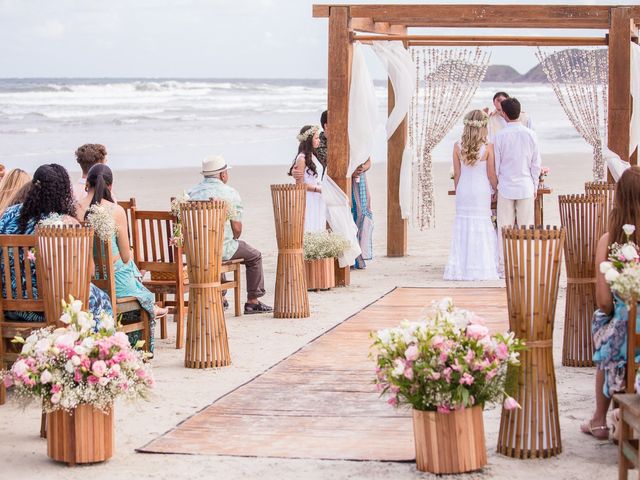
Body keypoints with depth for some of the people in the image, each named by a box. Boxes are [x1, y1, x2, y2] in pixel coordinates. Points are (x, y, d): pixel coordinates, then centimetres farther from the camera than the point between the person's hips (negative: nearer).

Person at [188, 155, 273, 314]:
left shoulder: (191, 192, 8)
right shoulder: (230, 193, -7)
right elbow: (237, 228, -9)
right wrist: (233, 239, 14)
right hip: (220, 248, -6)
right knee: (254, 256, 17)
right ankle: (252, 301, 17)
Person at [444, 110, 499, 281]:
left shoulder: (458, 146, -4)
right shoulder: (488, 147, -10)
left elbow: (457, 174, 1)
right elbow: (491, 175, -5)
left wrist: (458, 192, 13)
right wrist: (496, 190, 10)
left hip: (463, 190, 2)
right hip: (481, 190, -2)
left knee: (463, 226, 8)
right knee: (482, 226, 5)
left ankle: (460, 269, 8)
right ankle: (482, 268, 6)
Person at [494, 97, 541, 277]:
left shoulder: (500, 136, -8)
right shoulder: (530, 134, -1)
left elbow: (496, 164, -2)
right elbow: (536, 162, 3)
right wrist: (535, 186, 13)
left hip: (505, 187, -2)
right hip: (526, 187, 2)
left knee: (505, 228, 4)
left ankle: (504, 267, 5)